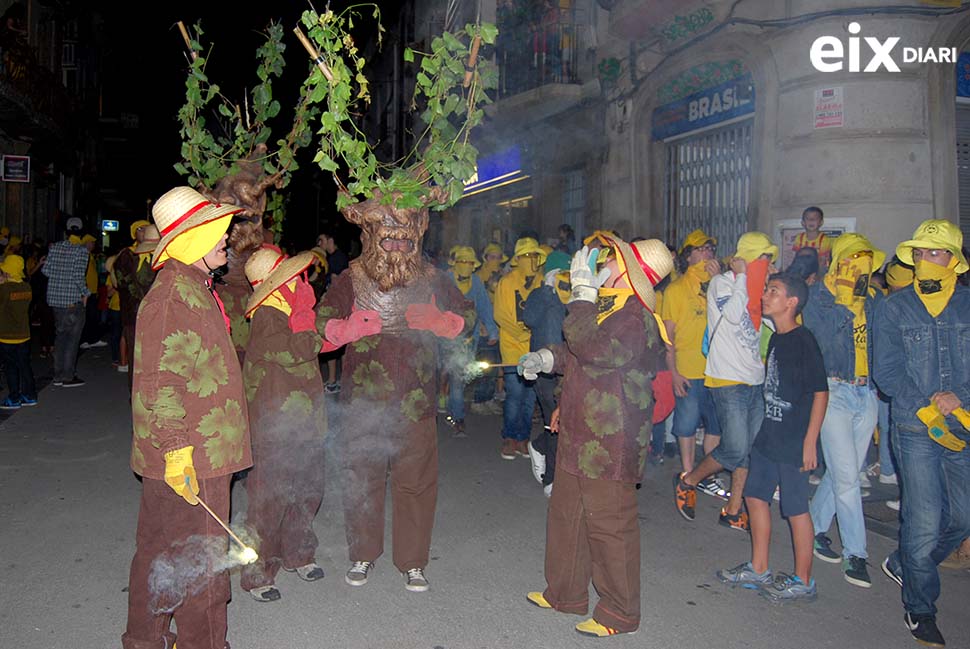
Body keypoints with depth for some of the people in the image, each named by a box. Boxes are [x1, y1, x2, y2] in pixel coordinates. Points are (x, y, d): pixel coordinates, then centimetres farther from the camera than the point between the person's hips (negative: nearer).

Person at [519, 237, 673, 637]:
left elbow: (592, 348, -36)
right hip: (579, 432, 11)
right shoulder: (604, 304, 11)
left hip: (609, 442, -10)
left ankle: (619, 613, 21)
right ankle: (565, 593, 38)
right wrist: (548, 358, 7)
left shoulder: (636, 319, -20)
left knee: (609, 525, 3)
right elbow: (577, 352, 25)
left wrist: (582, 292, -28)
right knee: (566, 514, 20)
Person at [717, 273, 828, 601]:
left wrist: (809, 441, -16)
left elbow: (820, 392, -15)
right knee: (755, 497, 12)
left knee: (796, 509, 3)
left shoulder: (803, 340, -14)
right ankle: (758, 570, 26)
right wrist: (768, 429, 17)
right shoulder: (775, 339, 9)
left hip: (794, 442, -8)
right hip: (769, 435, 8)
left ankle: (803, 581, 18)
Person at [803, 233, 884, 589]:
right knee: (846, 475, -6)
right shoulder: (820, 295, -3)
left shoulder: (874, 299, 12)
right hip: (833, 391, -5)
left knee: (845, 471, 12)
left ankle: (815, 528, 32)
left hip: (867, 394, 6)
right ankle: (855, 553, 5)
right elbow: (820, 337, -14)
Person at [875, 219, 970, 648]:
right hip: (915, 429, -3)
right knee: (925, 521, -2)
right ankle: (920, 607, 17)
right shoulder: (894, 308, 1)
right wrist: (927, 407, -15)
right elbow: (887, 371, -4)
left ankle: (904, 565, 35)